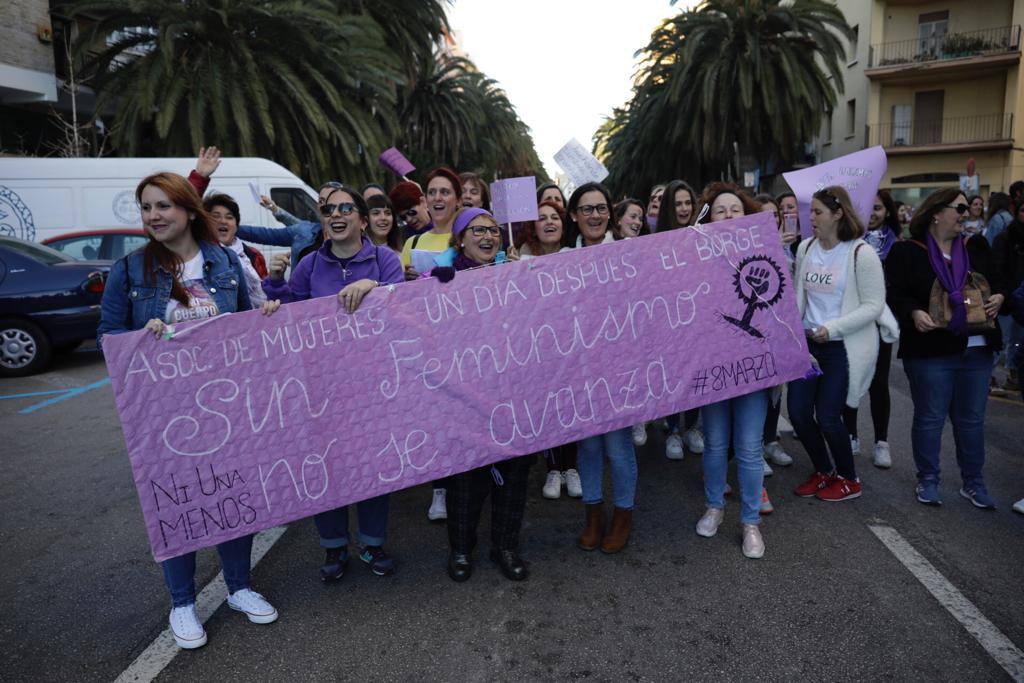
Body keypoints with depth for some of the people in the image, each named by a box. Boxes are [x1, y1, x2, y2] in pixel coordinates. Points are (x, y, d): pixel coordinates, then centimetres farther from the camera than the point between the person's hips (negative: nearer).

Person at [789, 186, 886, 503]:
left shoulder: (861, 253, -12)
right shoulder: (806, 248, 4)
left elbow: (874, 305, -12)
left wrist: (833, 328, -20)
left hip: (844, 346, -5)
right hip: (809, 342, 6)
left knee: (827, 416, -2)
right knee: (798, 412, 4)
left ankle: (848, 479, 24)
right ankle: (823, 471, 29)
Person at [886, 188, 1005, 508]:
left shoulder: (977, 248, 12)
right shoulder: (907, 252, -4)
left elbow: (998, 284, 19)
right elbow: (896, 295, -9)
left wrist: (998, 298, -3)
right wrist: (914, 312, -26)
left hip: (976, 349, 5)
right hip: (930, 349, -5)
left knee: (971, 419, 13)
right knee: (930, 418, 5)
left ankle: (973, 482, 26)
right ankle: (927, 480, 20)